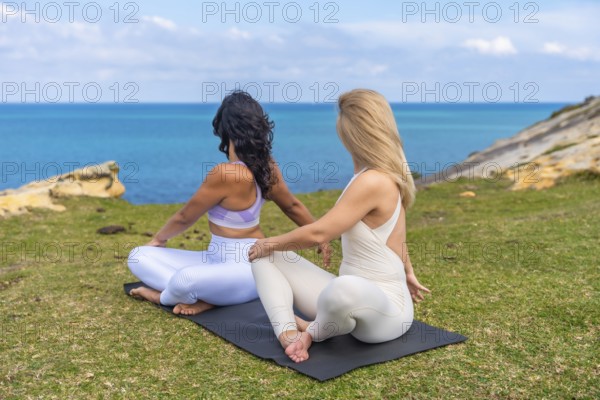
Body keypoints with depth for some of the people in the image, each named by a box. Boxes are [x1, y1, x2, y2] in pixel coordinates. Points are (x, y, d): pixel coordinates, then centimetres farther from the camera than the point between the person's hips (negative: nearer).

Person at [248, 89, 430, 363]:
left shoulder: (373, 181, -23)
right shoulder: (385, 174, 6)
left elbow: (318, 233, -21)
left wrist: (270, 243, -3)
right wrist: (408, 272, 36)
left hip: (384, 308, -9)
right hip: (355, 296, 9)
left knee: (344, 289, -46)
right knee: (264, 257, 1)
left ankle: (316, 332, -11)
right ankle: (289, 334, -21)